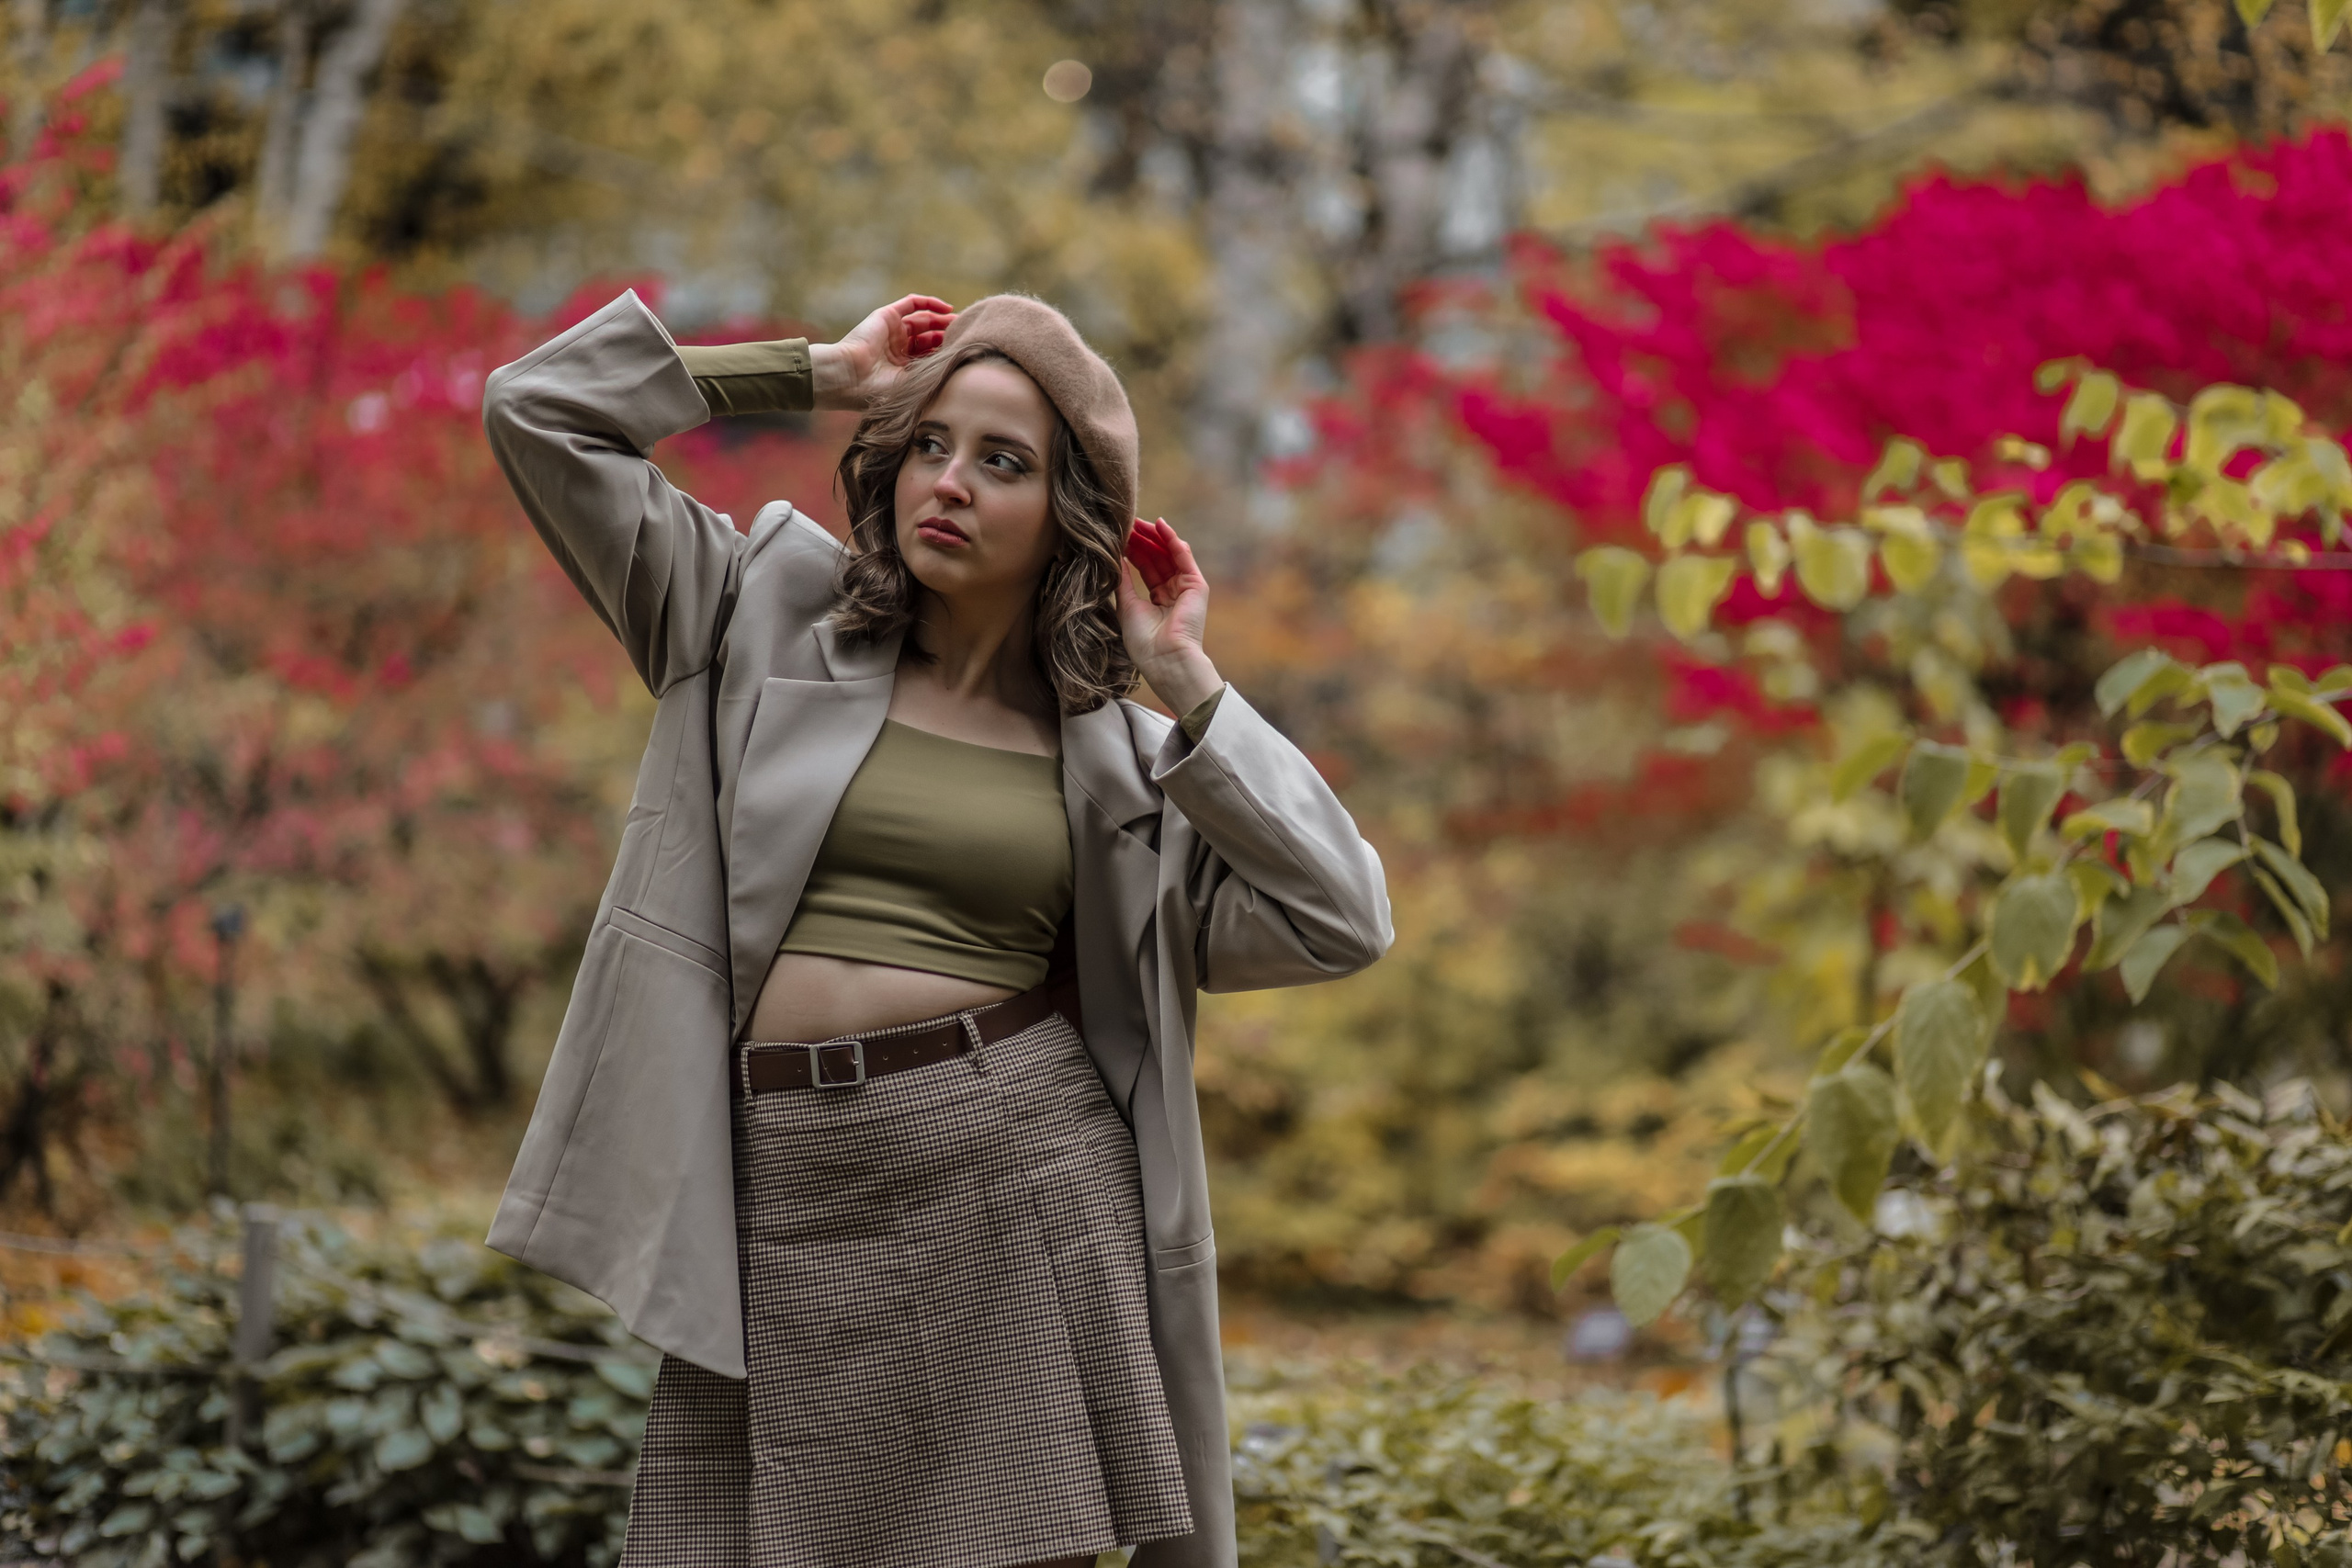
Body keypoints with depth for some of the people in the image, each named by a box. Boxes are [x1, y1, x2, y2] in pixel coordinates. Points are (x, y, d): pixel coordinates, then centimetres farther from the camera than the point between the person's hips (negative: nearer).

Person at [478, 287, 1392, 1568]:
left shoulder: (1115, 753, 9)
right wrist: (818, 372, 9)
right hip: (789, 1198, 0)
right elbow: (539, 413, 6)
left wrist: (1185, 682, 1)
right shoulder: (770, 623, 9)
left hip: (1019, 1182, 0)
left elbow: (1339, 923, -2)